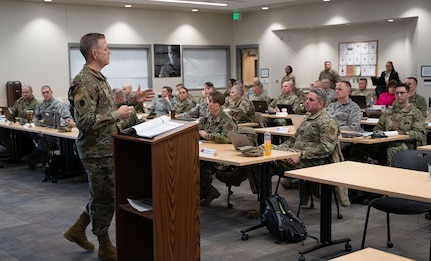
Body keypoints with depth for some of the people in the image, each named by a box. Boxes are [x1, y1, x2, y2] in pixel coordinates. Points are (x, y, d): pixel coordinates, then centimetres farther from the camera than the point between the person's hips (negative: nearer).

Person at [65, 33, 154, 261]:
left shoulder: (98, 78, 12)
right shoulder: (84, 82, -21)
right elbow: (84, 121, -28)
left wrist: (133, 101, 11)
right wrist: (118, 115, -22)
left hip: (106, 148, 10)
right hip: (98, 151, -10)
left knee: (103, 195, 20)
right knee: (104, 198, 3)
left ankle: (78, 230, 32)